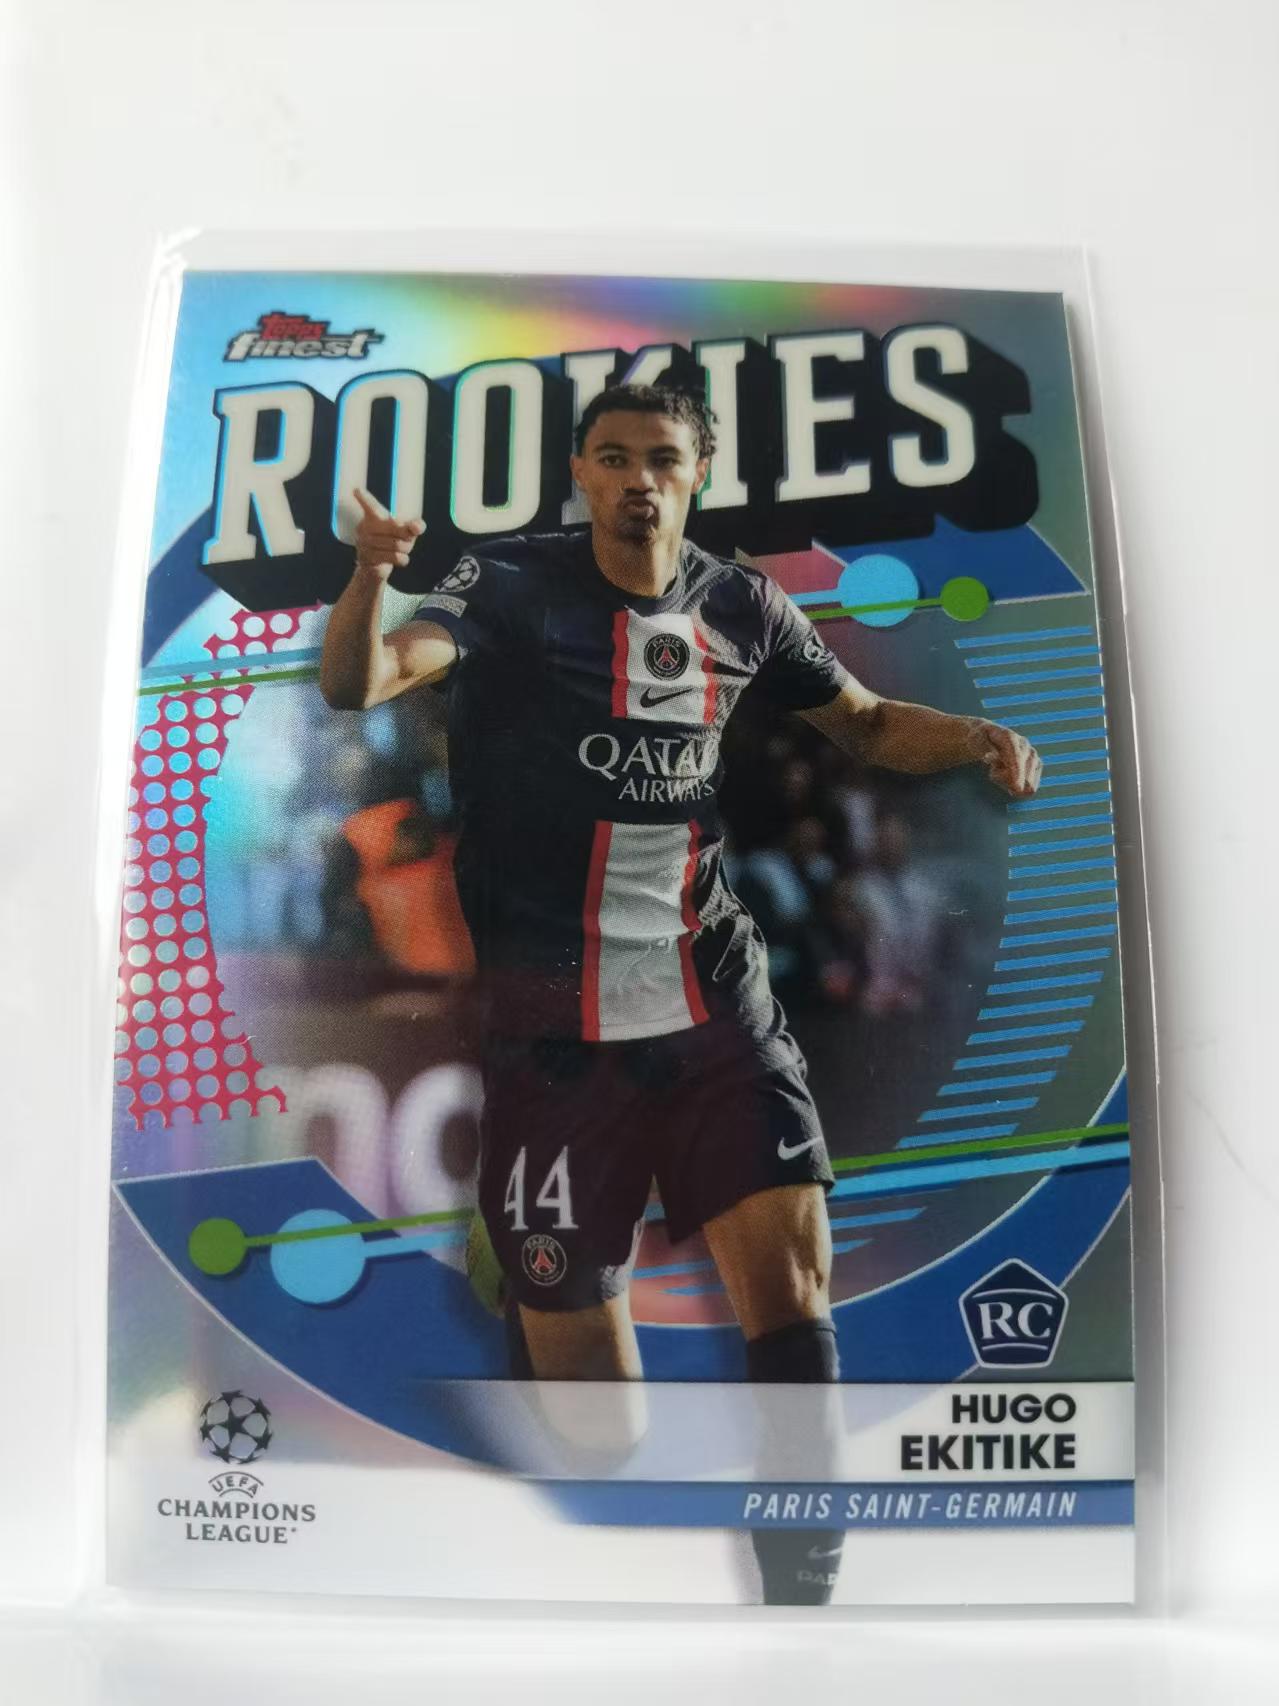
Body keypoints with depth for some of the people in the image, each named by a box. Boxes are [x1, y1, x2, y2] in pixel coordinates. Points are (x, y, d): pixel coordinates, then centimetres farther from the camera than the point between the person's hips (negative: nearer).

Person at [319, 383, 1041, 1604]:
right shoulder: (510, 586, -3)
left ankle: (802, 1593, 13)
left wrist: (977, 737, 0)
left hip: (716, 1003, 2)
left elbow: (866, 723, 19)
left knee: (791, 1284, -9)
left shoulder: (741, 608, 7)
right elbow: (357, 683, -16)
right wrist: (369, 578, -37)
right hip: (554, 1027, -2)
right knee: (570, 1340, 7)